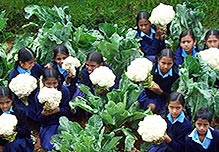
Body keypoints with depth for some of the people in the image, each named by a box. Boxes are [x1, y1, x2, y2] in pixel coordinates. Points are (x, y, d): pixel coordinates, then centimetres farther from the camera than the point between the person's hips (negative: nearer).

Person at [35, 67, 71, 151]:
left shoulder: (64, 91, -12)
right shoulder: (39, 95, -10)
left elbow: (67, 112, -7)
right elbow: (39, 118, -6)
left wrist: (58, 110, -29)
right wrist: (43, 113, -30)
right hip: (47, 125, 0)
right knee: (50, 146, -19)